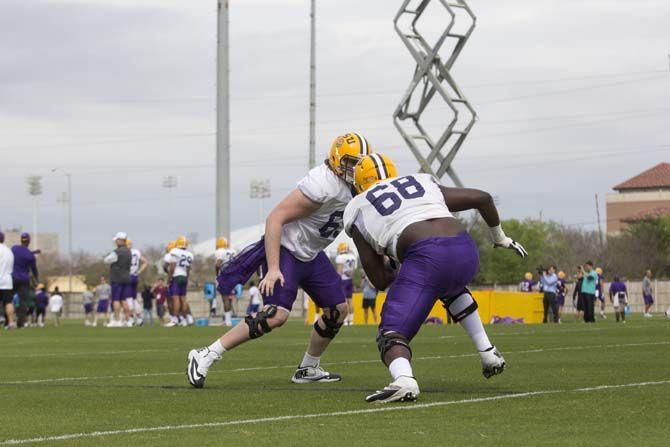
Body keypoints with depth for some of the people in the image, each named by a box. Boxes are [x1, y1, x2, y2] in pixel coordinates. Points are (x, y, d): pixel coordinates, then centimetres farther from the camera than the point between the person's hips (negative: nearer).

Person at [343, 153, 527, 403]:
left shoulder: (358, 211, 21)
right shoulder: (423, 183, 31)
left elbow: (379, 280, 18)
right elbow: (482, 197, 30)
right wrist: (499, 237, 45)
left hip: (425, 257, -5)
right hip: (466, 251, 5)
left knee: (392, 334, 0)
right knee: (451, 288, 39)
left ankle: (403, 379, -33)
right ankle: (488, 353, 33)